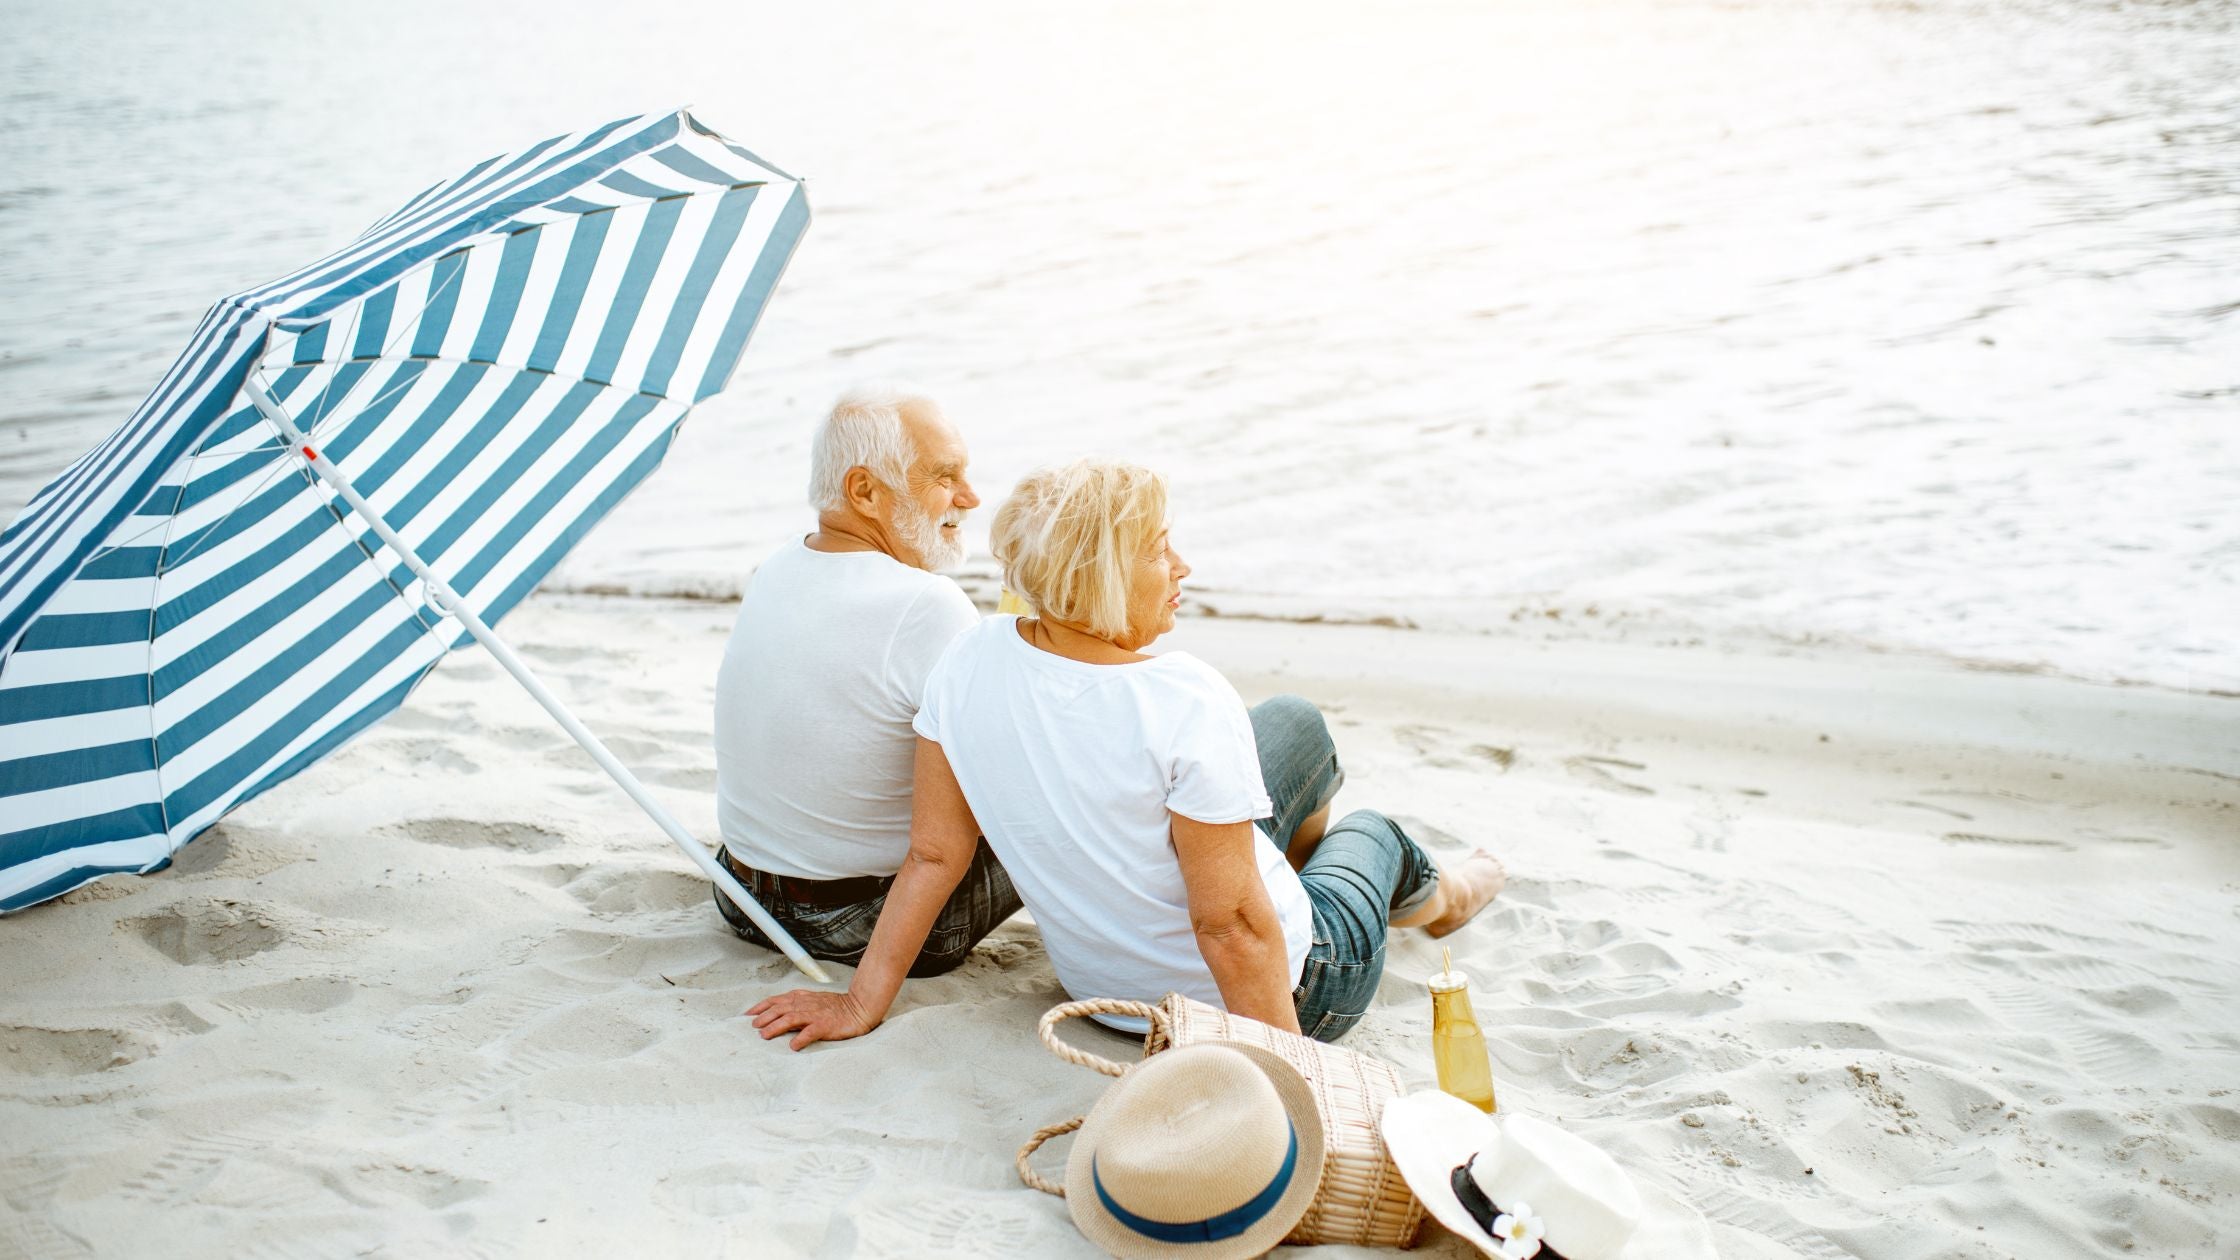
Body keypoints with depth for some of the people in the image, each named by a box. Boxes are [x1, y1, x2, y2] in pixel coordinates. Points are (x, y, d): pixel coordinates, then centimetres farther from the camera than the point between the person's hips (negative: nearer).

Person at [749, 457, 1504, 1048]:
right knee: (1371, 830, 29)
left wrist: (863, 1003, 0)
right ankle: (1426, 892, 64)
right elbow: (1228, 923, -30)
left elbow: (934, 853, -10)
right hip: (1291, 987, -6)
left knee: (1294, 721, 27)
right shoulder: (1187, 705, -34)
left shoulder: (972, 663, -17)